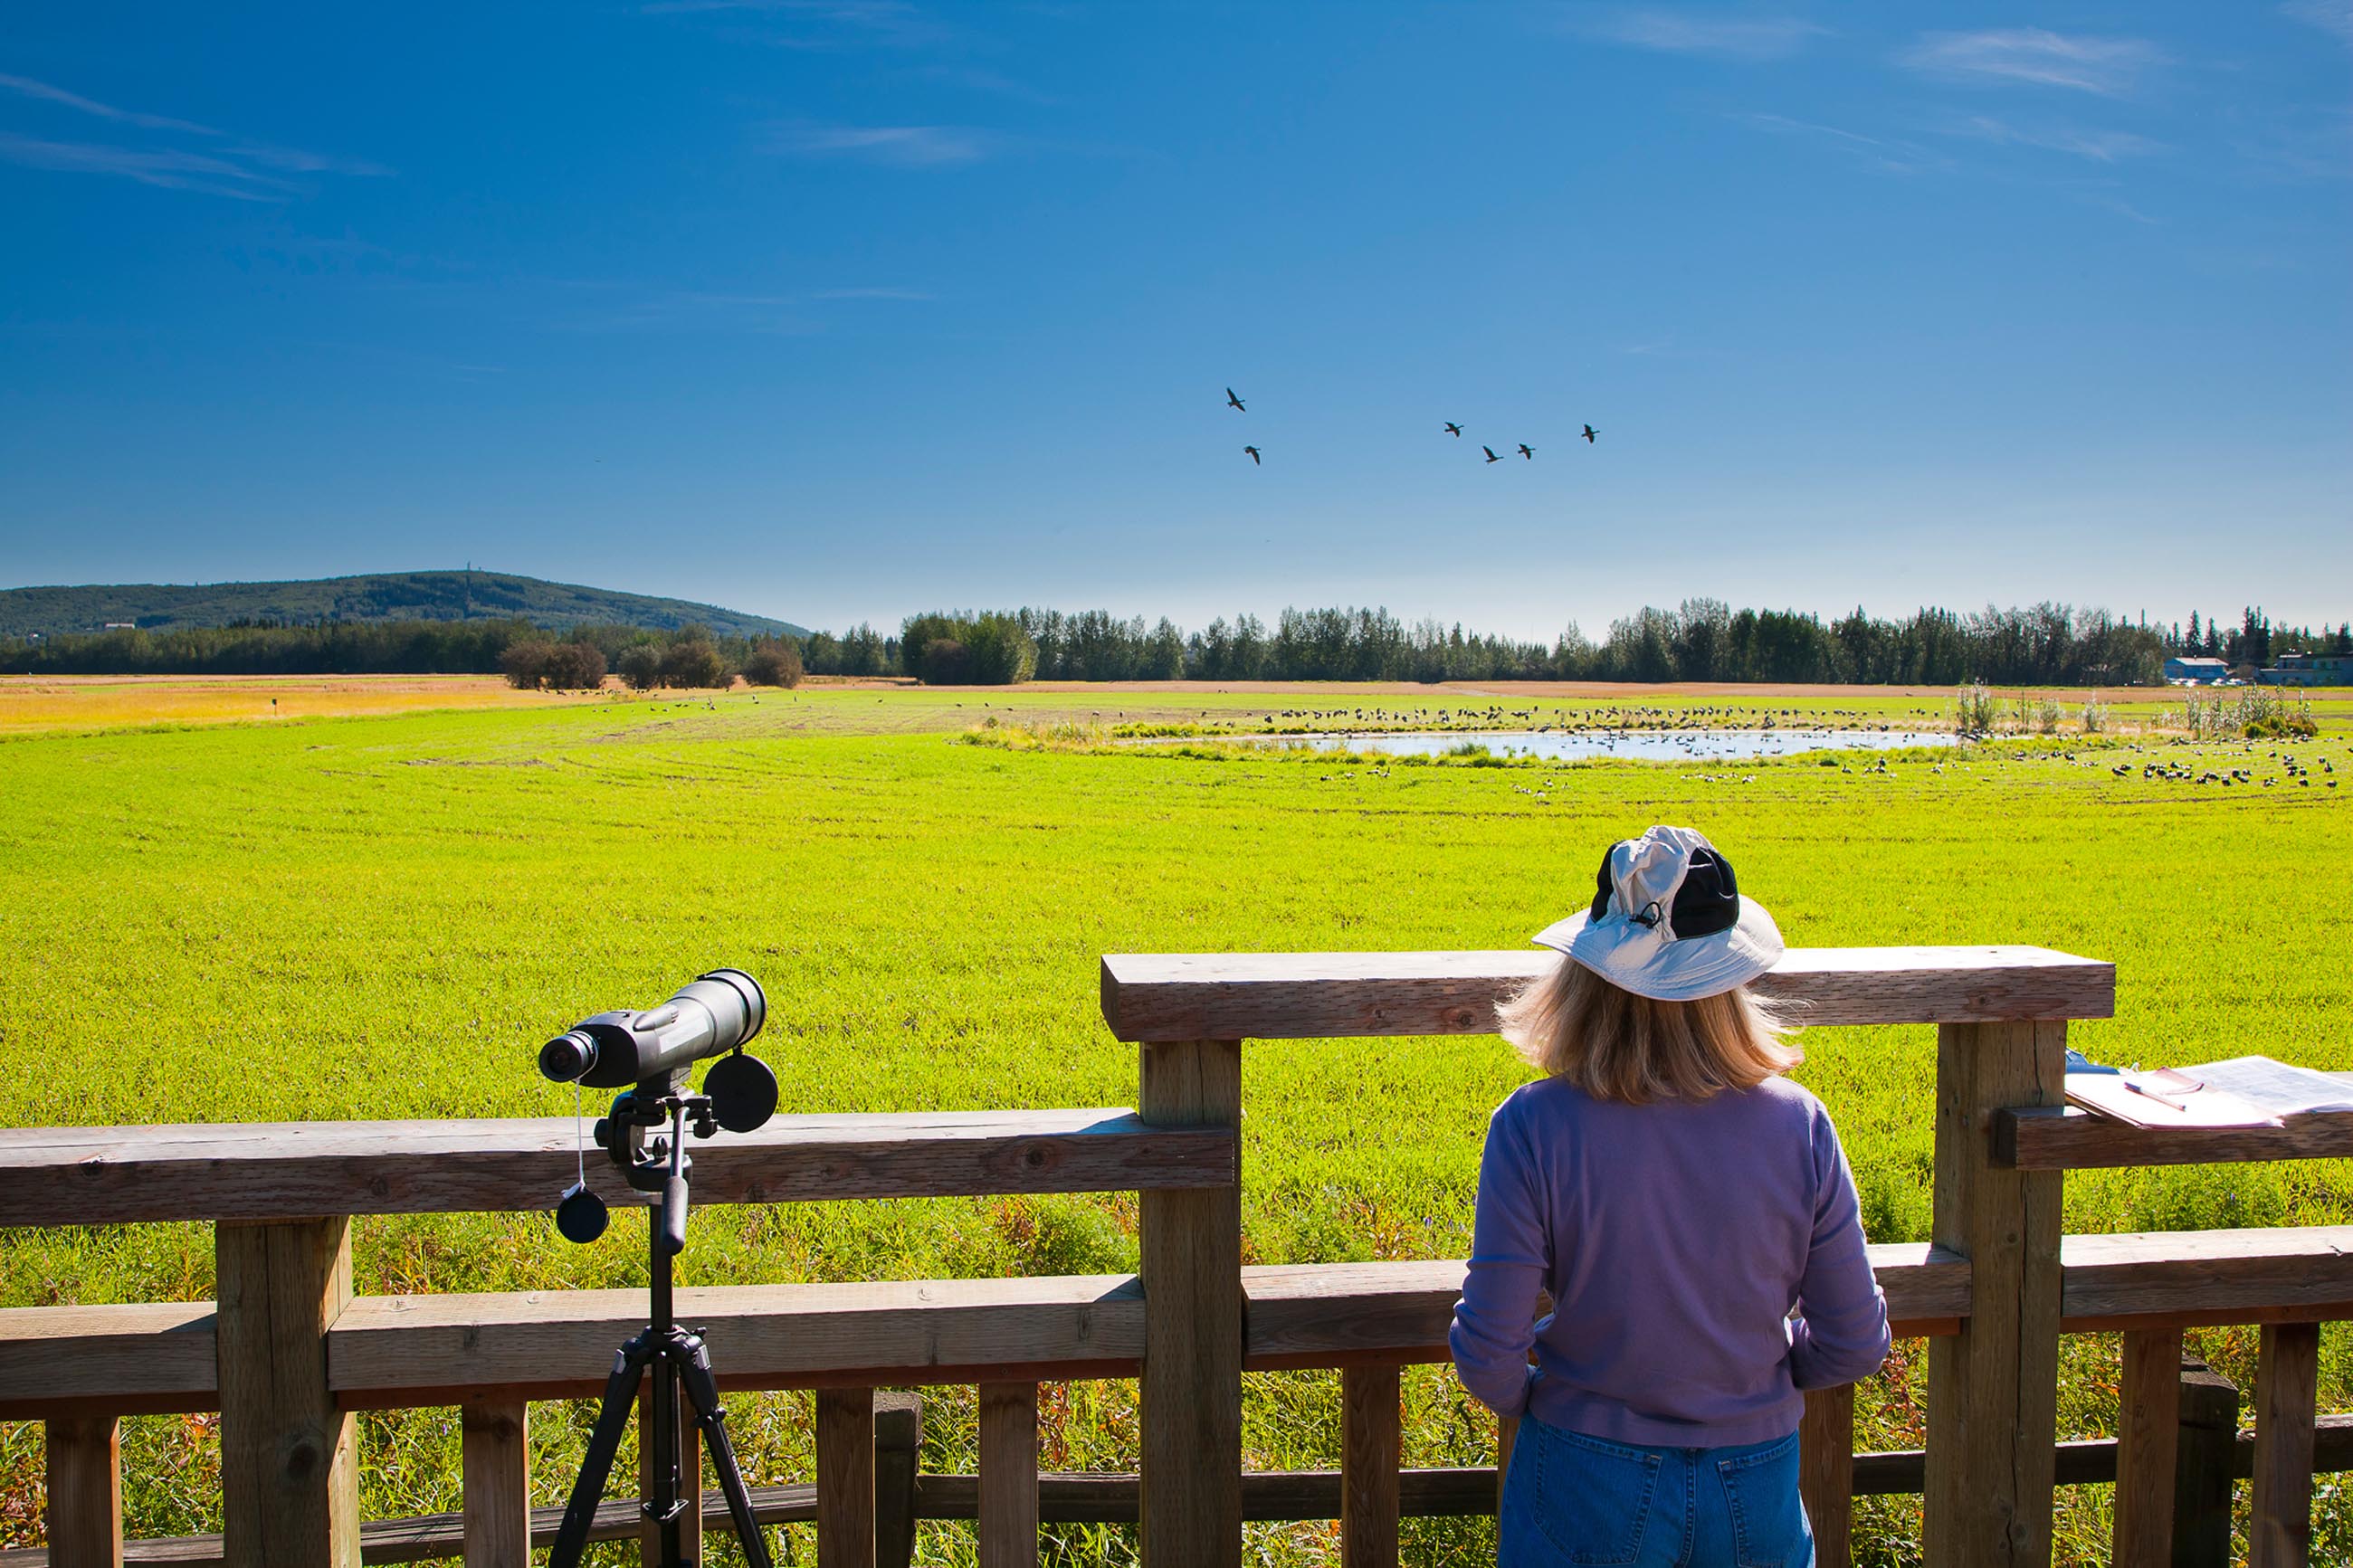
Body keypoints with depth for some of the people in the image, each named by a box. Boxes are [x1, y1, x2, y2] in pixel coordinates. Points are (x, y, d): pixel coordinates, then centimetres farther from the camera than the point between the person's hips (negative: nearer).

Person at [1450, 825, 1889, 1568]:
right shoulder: (1799, 1128, -14)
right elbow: (1856, 1346, -5)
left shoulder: (1534, 1128, -20)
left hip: (1586, 1488, -2)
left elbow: (1486, 1352, -15)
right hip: (1757, 1493, 2)